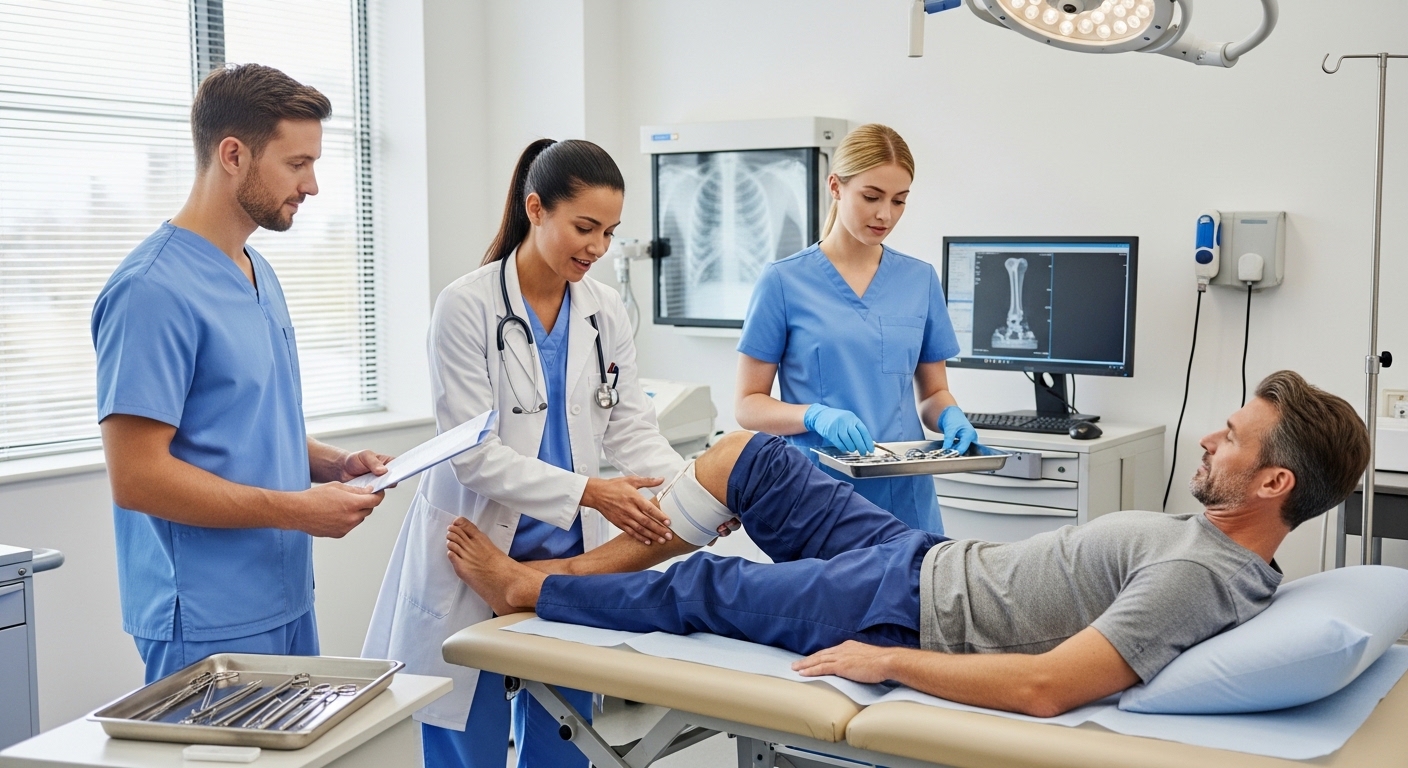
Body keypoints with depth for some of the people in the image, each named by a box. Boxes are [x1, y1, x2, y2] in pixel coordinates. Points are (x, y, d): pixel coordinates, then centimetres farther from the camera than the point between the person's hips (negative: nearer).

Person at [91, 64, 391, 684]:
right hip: (209, 627, -9)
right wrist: (294, 509, -19)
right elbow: (136, 477, -21)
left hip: (287, 604, 9)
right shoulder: (153, 289, -18)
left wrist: (331, 464, 3)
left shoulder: (260, 275, 12)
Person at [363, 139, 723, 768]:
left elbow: (631, 427, 3)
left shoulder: (607, 313, 4)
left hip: (568, 556, 5)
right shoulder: (468, 306, -13)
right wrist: (588, 492, -26)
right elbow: (474, 454, -17)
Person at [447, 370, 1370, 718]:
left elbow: (1046, 687, -35)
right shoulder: (1205, 533, 3)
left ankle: (521, 587, 29)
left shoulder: (1201, 576, -27)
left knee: (700, 588, 5)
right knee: (745, 455, 11)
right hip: (925, 555, 9)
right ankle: (568, 565, 24)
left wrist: (883, 662, -27)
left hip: (907, 612, -9)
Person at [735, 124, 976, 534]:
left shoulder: (920, 280, 6)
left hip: (906, 497, 3)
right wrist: (816, 416, -21)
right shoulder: (784, 281, -4)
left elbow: (934, 392, 13)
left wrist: (950, 417, -9)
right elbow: (748, 404, -3)